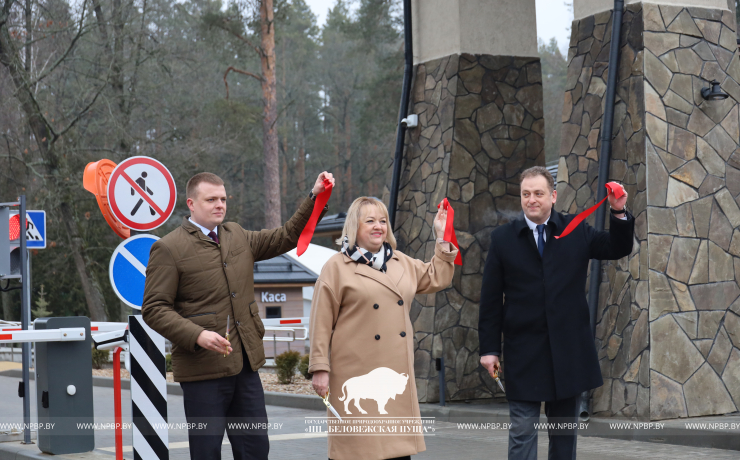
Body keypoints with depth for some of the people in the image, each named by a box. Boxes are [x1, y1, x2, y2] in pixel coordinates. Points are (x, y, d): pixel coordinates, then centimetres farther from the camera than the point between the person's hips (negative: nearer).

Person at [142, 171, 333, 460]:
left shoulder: (238, 237, 14)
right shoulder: (168, 249, -5)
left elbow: (287, 236, 25)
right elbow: (154, 309, -9)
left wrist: (315, 197, 14)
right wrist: (197, 336, -22)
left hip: (246, 365, 6)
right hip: (203, 368, -6)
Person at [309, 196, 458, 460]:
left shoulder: (401, 263, 15)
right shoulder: (337, 267, -2)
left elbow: (437, 279, 25)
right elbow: (321, 323, -4)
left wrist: (442, 238, 17)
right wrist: (320, 368, -9)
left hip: (397, 371, 5)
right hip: (357, 373, -5)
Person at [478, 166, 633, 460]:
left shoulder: (576, 231, 6)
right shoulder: (502, 239, 2)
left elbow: (618, 249, 6)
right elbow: (491, 300, 2)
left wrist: (619, 213, -11)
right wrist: (489, 348, -2)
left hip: (569, 350, 2)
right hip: (524, 353, -2)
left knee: (564, 431, 10)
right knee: (522, 431, -4)